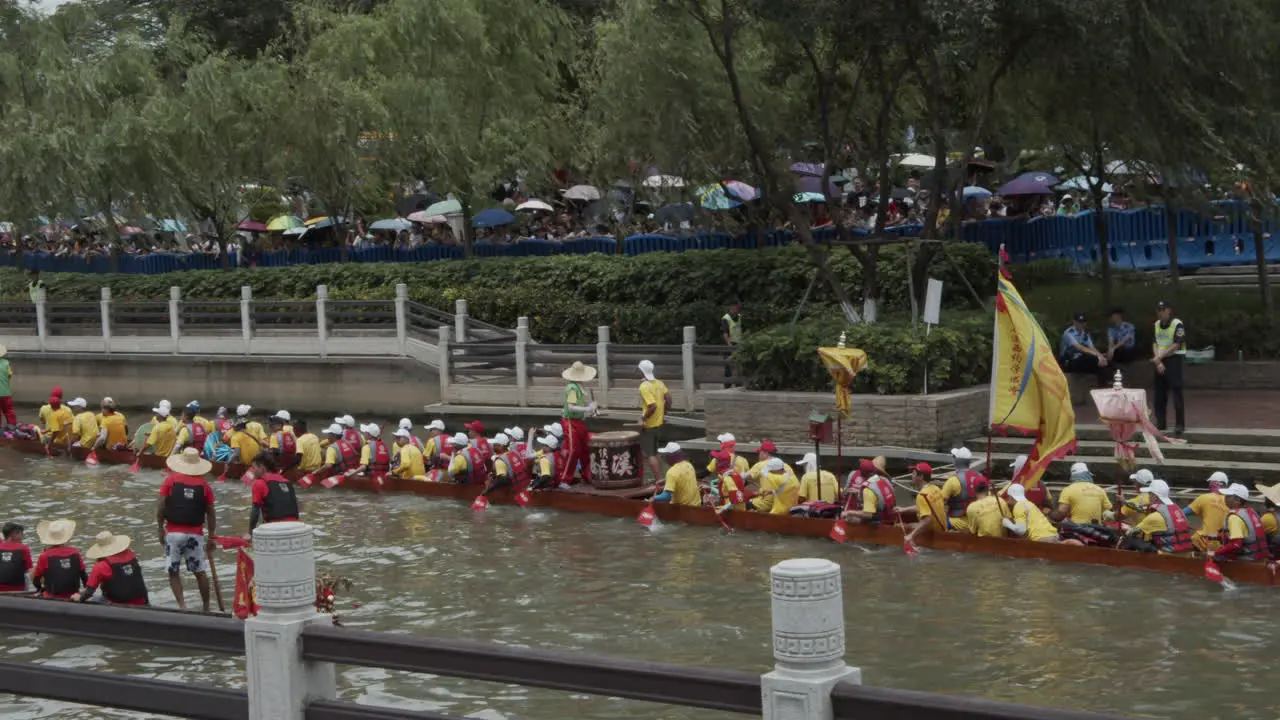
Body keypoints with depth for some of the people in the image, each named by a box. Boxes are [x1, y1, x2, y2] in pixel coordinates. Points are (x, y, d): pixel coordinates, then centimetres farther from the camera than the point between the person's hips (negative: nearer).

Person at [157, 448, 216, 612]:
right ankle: (206, 607, 19)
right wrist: (211, 538, 13)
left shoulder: (171, 480, -1)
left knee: (174, 572, 8)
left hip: (173, 532, -1)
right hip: (195, 534, 1)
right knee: (200, 572, 12)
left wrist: (161, 529, 7)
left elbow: (160, 507, -5)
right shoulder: (204, 485, 2)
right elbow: (211, 514, 4)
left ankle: (182, 605, -3)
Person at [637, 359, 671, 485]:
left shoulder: (644, 387, -20)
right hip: (659, 423, 8)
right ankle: (658, 478, 25)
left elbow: (653, 406, -28)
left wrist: (643, 418, -18)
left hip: (648, 425, -8)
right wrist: (664, 413, 14)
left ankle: (659, 480, -4)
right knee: (654, 452, 21)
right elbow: (668, 399, 5)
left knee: (649, 455, -1)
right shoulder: (659, 383, 4)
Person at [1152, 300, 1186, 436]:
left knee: (1176, 393, -9)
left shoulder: (1177, 324, -12)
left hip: (1174, 359, -7)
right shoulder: (1156, 325, 9)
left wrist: (1159, 357, -17)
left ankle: (1180, 425, -7)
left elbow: (1176, 345, -17)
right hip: (1160, 361, 7)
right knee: (1159, 393, 9)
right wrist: (1158, 361, -7)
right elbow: (1155, 343, 6)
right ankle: (1160, 423, 18)